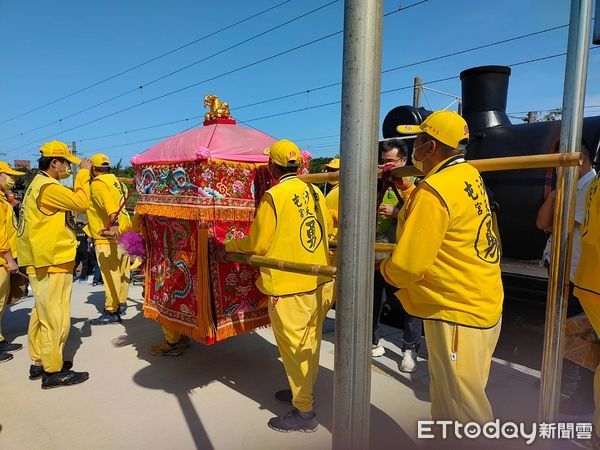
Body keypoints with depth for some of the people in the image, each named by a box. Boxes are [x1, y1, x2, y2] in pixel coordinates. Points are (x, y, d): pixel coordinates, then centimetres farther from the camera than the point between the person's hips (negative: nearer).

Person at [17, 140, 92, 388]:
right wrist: (83, 173, -9)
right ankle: (53, 371, 5)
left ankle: (39, 362, 28)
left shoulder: (39, 184, 18)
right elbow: (81, 202, -18)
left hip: (43, 263, 11)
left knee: (42, 313, 17)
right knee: (55, 317, -4)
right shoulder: (47, 187, -17)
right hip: (53, 264, -11)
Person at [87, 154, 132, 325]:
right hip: (123, 231, 9)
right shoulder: (115, 181, 15)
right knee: (122, 271, 15)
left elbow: (109, 204, -27)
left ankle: (111, 312, 1)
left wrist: (113, 225, -40)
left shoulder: (97, 183, -11)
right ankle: (121, 303, 26)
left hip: (108, 236, -9)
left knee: (110, 274, -4)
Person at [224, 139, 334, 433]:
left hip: (290, 285, -7)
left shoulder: (273, 196, -15)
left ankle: (304, 411, 19)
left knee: (293, 345, 7)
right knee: (309, 340, 20)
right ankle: (302, 390, 39)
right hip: (319, 280, 7)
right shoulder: (314, 192, 3)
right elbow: (327, 226, 16)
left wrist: (230, 246, 10)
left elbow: (257, 245, -9)